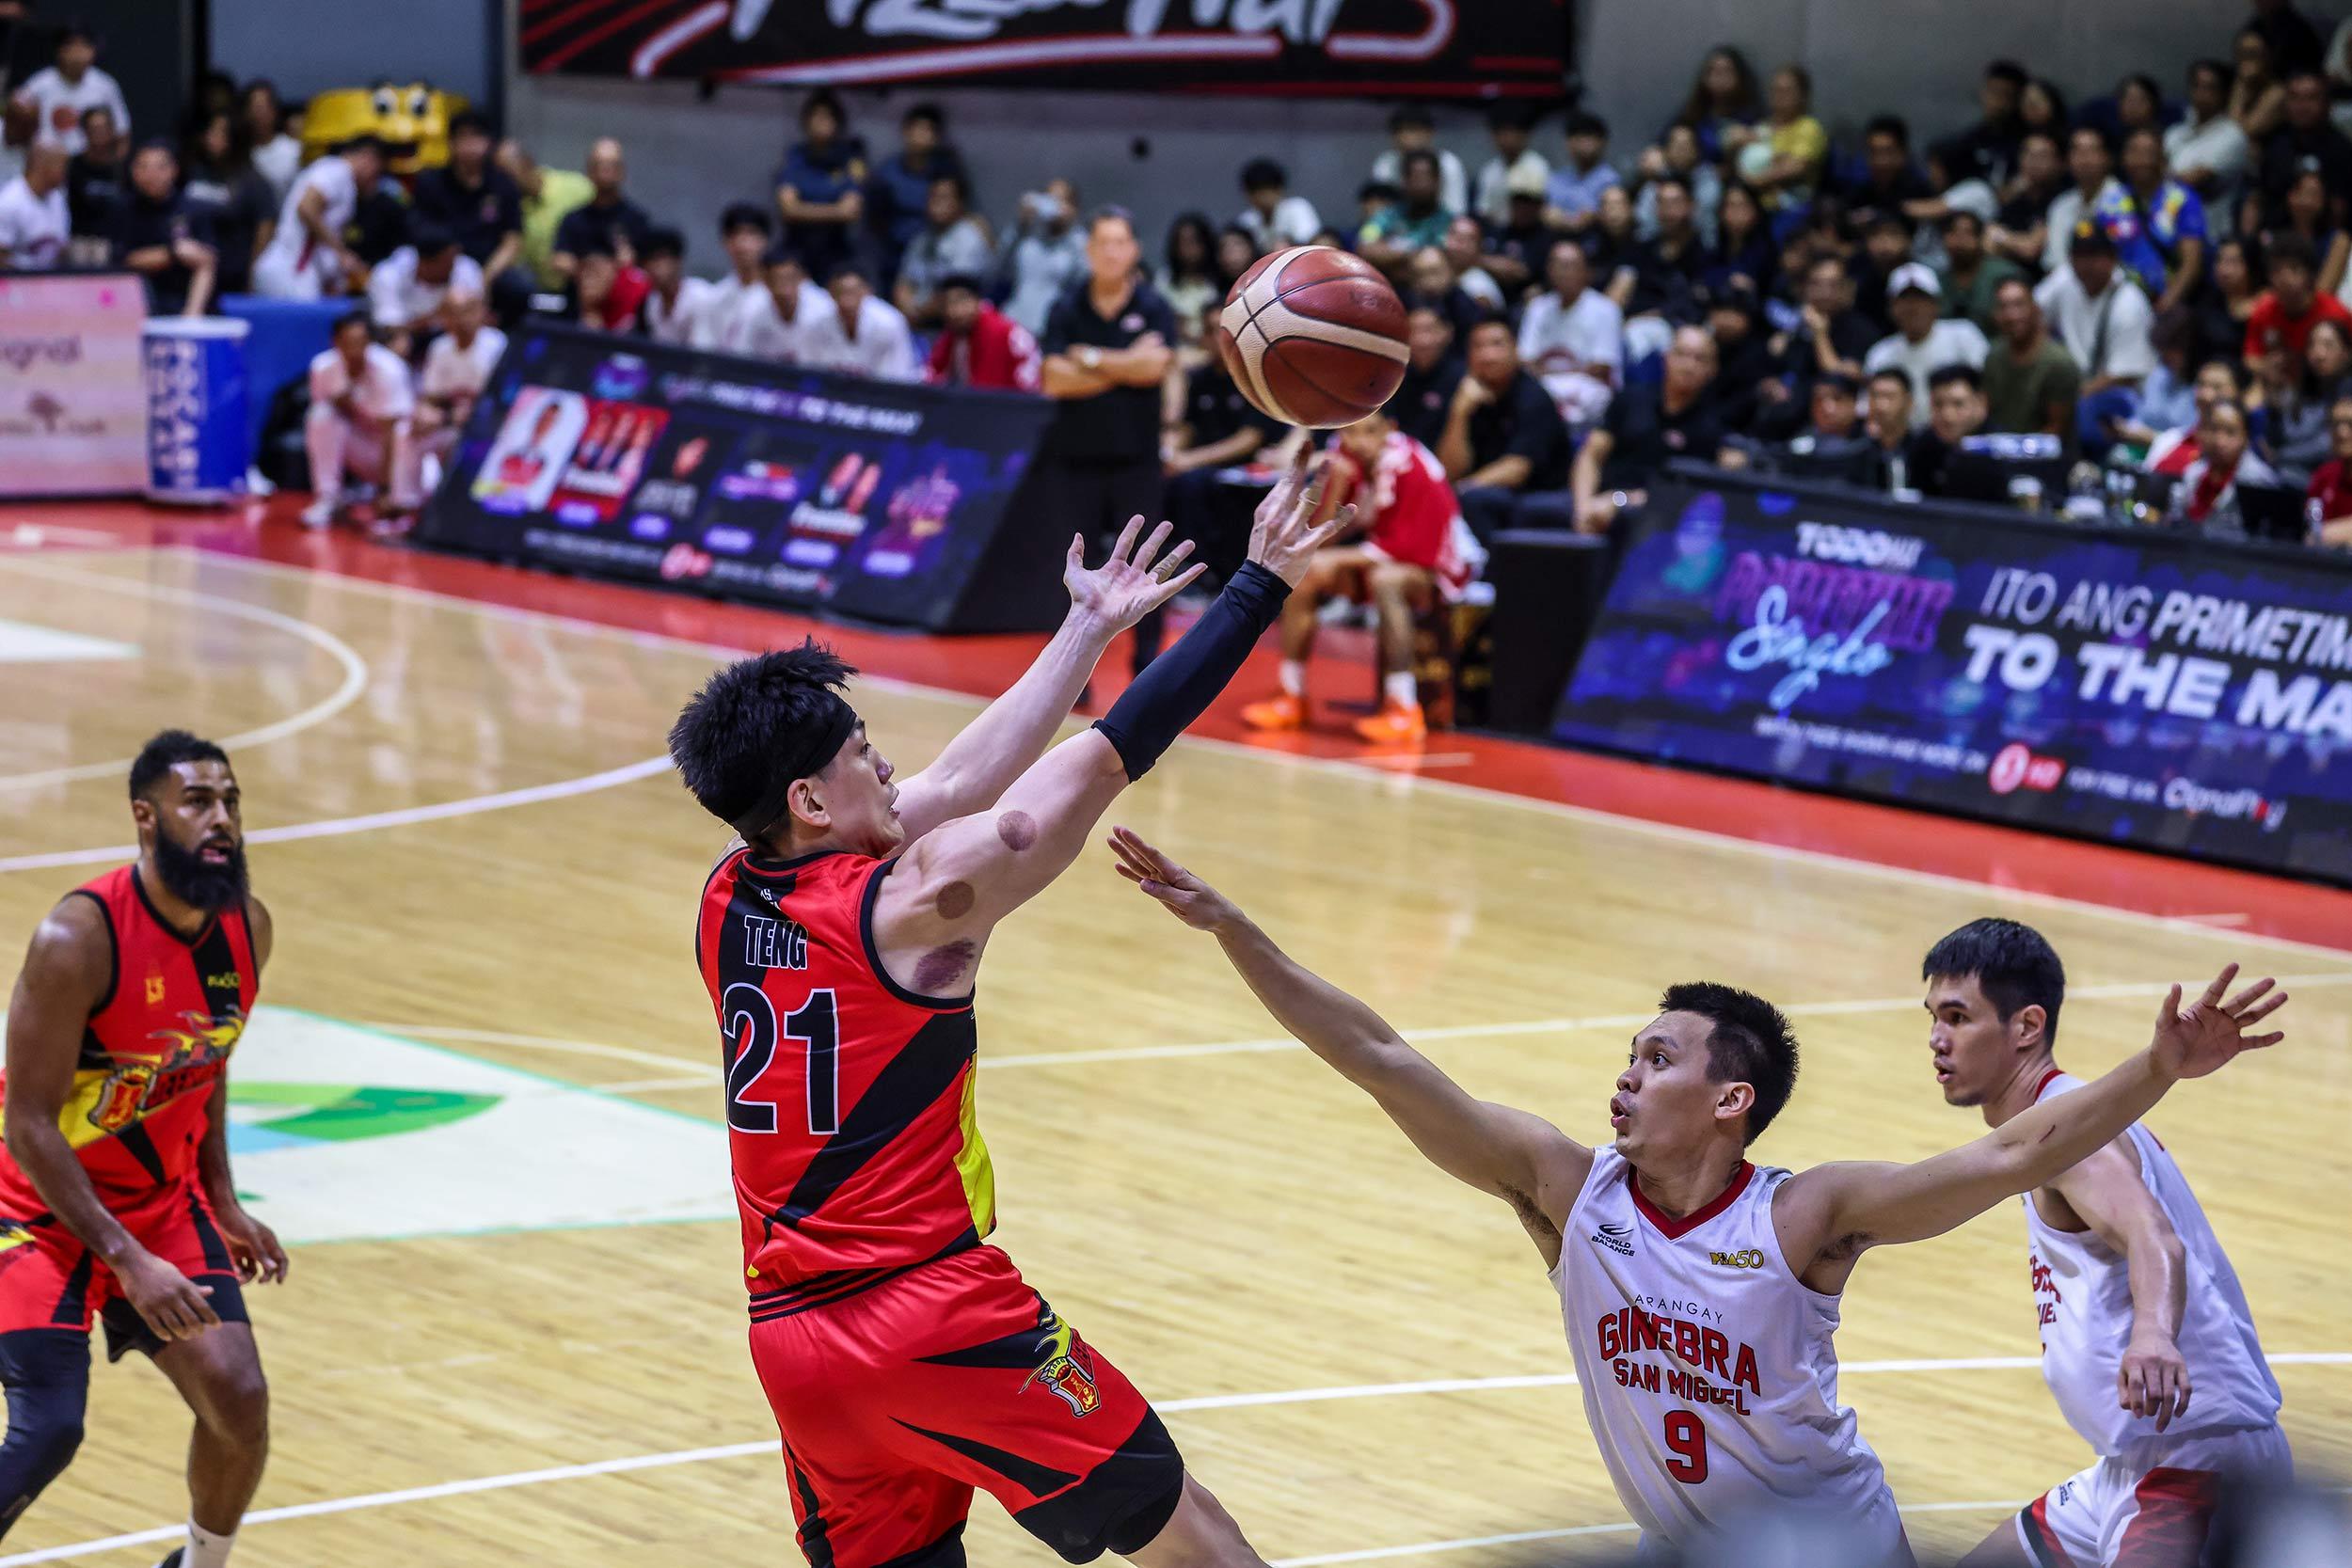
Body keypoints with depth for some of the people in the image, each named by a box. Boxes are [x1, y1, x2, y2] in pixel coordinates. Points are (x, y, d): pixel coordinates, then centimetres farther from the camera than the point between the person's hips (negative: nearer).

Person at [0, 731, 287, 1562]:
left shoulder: (248, 929, -5)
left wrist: (223, 1202, 10)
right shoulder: (78, 938, -27)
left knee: (240, 1401, -6)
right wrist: (128, 1260, -30)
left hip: (163, 1199, 6)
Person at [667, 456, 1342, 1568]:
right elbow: (1110, 756, -9)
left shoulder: (727, 902, 7)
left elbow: (957, 786, 16)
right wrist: (1259, 588, -2)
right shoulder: (910, 904, -12)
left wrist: (1086, 630, 23)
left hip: (791, 1339, 7)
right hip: (939, 1318, -7)